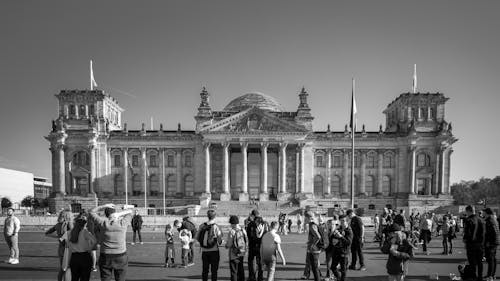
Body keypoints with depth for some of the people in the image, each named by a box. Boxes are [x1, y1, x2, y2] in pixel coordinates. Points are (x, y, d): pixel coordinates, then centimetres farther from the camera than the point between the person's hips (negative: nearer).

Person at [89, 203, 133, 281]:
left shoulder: (103, 223, -10)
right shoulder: (123, 223, -9)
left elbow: (91, 212, 5)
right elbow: (129, 212, 12)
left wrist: (104, 206, 3)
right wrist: (119, 214, -1)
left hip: (105, 257, 0)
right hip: (121, 257, 0)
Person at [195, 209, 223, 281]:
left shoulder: (202, 226, -3)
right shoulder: (215, 226, -14)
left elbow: (197, 237, 4)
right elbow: (220, 239, -12)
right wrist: (219, 242, 10)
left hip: (204, 251, 4)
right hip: (214, 251, -4)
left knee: (205, 269, 14)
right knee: (214, 270, 6)